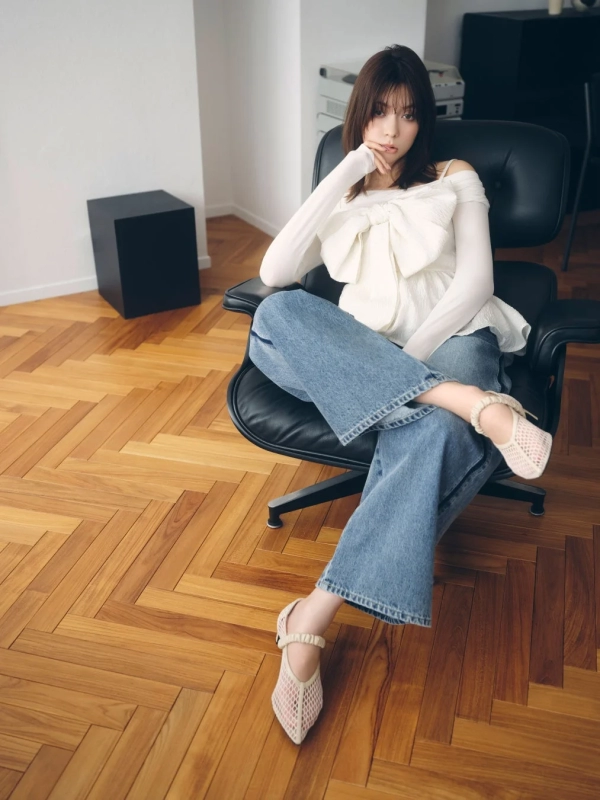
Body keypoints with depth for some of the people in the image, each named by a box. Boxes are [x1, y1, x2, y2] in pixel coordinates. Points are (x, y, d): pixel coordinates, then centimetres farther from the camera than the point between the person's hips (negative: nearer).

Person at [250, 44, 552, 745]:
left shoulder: (455, 180, 20)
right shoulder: (340, 201, 24)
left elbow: (475, 280, 4)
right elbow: (274, 272, 4)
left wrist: (411, 355, -13)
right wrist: (345, 175, 3)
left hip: (448, 342, -2)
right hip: (356, 357, 3)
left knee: (437, 435, -40)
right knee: (276, 316, -31)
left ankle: (312, 618, -43)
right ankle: (474, 403, -41)